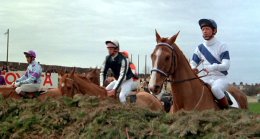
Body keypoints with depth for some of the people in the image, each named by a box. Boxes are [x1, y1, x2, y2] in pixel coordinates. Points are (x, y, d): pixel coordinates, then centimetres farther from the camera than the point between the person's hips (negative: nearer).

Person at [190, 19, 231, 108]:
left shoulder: (222, 46, -3)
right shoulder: (200, 48, 10)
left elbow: (226, 65, -13)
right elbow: (192, 63, 10)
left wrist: (213, 67, -32)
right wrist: (193, 68, -16)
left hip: (220, 77, -4)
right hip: (206, 78, 5)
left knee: (215, 88, -36)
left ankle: (227, 109, -18)